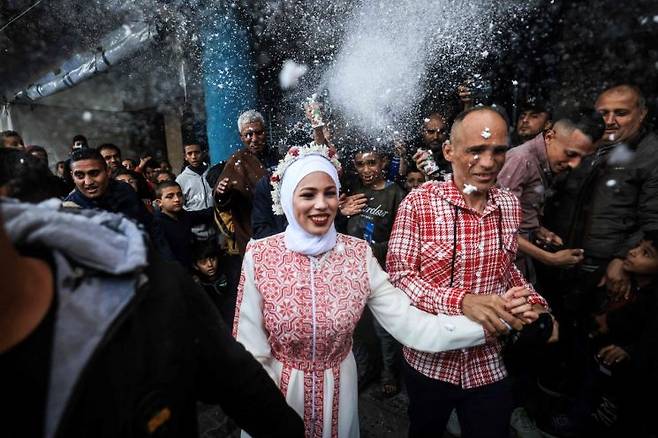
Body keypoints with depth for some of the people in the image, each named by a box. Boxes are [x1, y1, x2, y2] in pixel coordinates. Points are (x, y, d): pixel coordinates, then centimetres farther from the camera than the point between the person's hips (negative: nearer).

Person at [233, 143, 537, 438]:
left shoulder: (359, 254, -13)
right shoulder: (259, 257, -18)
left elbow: (410, 325, -18)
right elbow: (252, 355, -13)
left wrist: (489, 321, -27)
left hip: (338, 391, 1)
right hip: (280, 392, -1)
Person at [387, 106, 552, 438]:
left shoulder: (509, 205, -2)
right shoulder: (419, 202, -18)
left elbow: (506, 267, 11)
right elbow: (397, 275, -20)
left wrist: (534, 303, -6)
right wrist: (461, 301, -32)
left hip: (490, 365, 3)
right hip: (430, 361, -2)